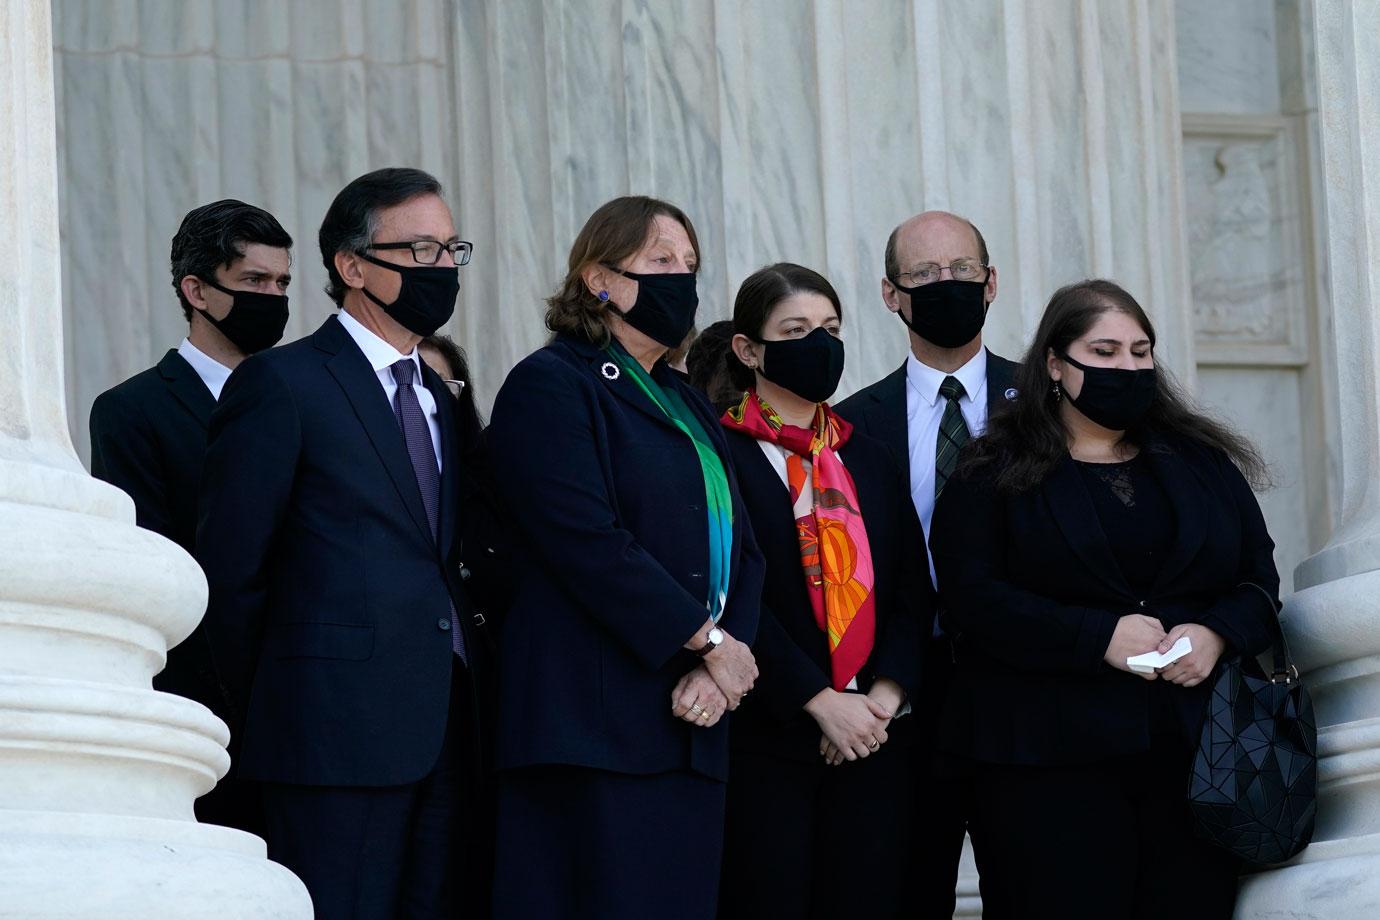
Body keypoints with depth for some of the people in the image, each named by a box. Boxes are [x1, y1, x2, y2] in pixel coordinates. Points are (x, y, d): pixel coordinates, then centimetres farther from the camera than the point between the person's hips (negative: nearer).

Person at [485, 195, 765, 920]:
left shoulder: (686, 405, 22)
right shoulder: (549, 385, -3)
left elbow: (741, 553, 15)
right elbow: (589, 544, -14)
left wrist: (719, 670, -4)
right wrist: (711, 643, -12)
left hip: (690, 732, 8)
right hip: (597, 726, -7)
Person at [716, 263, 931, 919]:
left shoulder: (869, 459, 16)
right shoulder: (722, 454, -3)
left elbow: (912, 588, 10)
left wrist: (887, 693, -6)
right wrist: (819, 701, -15)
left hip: (872, 738, 5)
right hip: (766, 737, -5)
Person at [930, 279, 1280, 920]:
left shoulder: (1202, 462, 16)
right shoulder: (994, 475, 5)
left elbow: (1259, 575, 14)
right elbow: (974, 600, -6)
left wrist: (1217, 633, -8)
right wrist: (1098, 637, -16)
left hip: (1194, 747, 3)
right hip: (1049, 761, -3)